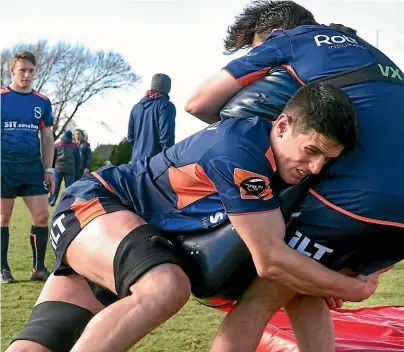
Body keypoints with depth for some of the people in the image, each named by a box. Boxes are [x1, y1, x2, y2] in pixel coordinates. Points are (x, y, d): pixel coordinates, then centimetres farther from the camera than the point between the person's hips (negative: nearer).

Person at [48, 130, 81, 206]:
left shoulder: (57, 145, 7)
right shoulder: (75, 146, 7)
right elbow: (78, 160, 10)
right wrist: (76, 171, 20)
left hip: (58, 168, 1)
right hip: (70, 170, -1)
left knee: (55, 186, 7)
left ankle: (51, 202, 6)